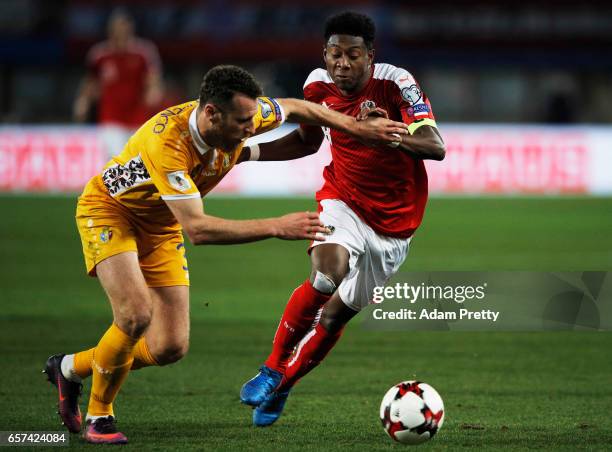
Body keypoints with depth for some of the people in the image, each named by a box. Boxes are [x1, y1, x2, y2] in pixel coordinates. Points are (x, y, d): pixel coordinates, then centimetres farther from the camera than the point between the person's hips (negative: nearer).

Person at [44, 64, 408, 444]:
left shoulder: (243, 114, -20)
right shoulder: (167, 143, -39)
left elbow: (294, 108, 4)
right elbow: (197, 228, -42)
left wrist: (359, 128, 4)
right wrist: (277, 227, -45)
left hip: (159, 226, 7)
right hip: (108, 211, -7)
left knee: (170, 348, -2)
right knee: (136, 314, -28)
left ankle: (70, 369, 21)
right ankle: (98, 416, -6)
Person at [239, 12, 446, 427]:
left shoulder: (396, 84, -20)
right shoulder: (318, 86, -7)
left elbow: (436, 147, -29)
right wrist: (250, 152, 2)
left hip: (393, 221, -1)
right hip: (343, 201, 1)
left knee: (340, 312, 6)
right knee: (327, 274, -30)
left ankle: (282, 384, 31)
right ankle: (272, 369, -11)